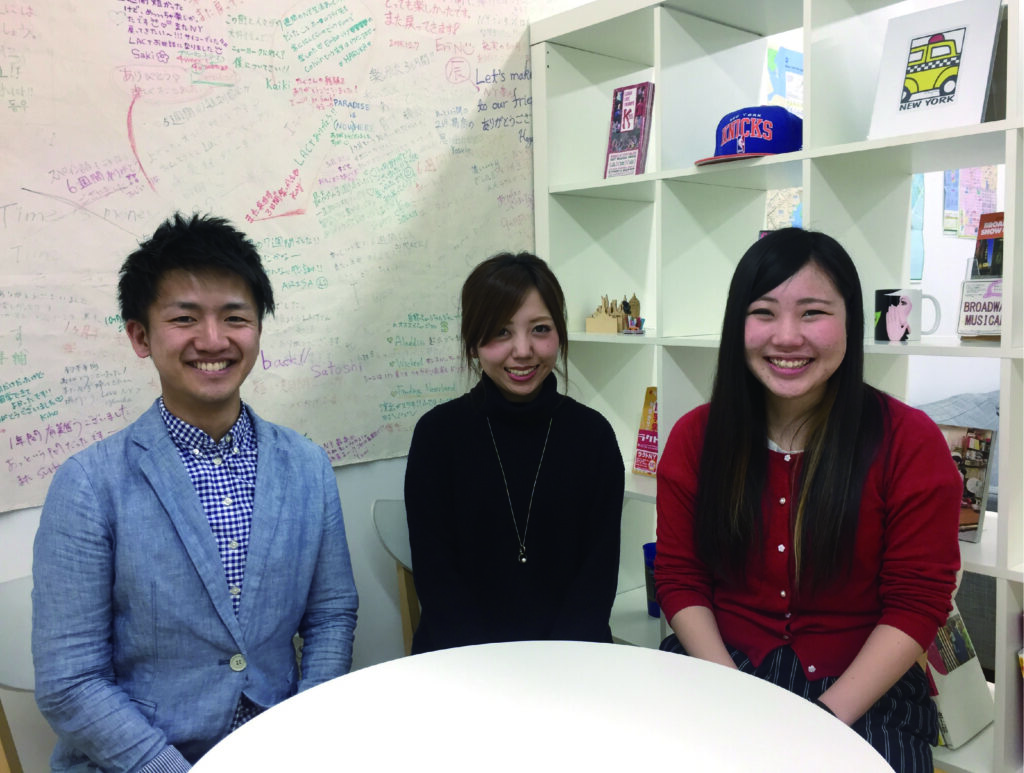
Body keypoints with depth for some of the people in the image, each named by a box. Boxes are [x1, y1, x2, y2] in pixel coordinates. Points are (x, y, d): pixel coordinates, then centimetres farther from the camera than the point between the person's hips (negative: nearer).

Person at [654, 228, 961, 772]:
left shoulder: (910, 444, -7)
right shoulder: (695, 437, 0)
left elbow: (917, 604, -7)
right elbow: (680, 579, 1)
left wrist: (826, 716, -16)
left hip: (860, 693, -1)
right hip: (719, 672, 2)